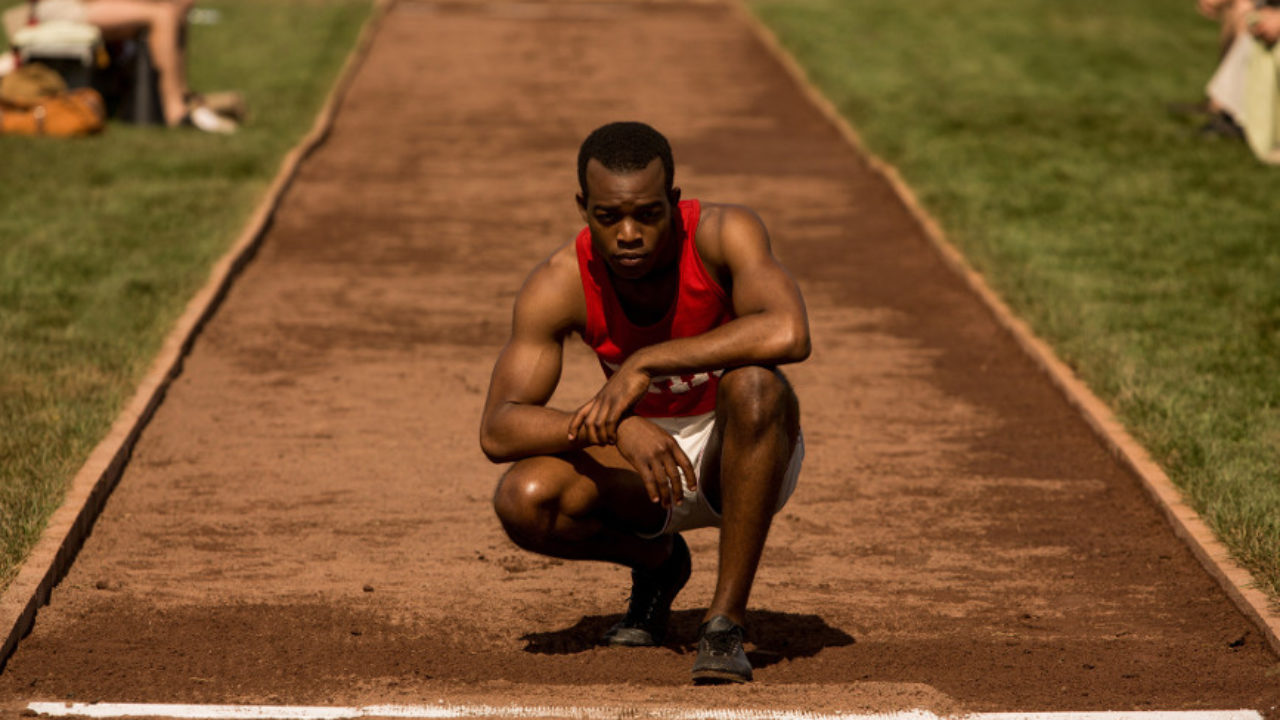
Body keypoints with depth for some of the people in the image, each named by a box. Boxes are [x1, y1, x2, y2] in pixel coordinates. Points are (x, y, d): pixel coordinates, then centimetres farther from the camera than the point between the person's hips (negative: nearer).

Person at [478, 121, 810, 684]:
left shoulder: (723, 233, -24)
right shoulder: (558, 285, -18)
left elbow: (788, 334, -44)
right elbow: (497, 431, -24)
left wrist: (644, 363, -39)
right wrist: (614, 426, -40)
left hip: (747, 462, -2)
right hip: (639, 458, 2)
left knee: (752, 384, -36)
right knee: (524, 500, -26)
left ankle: (725, 621, -26)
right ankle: (656, 561, 8)